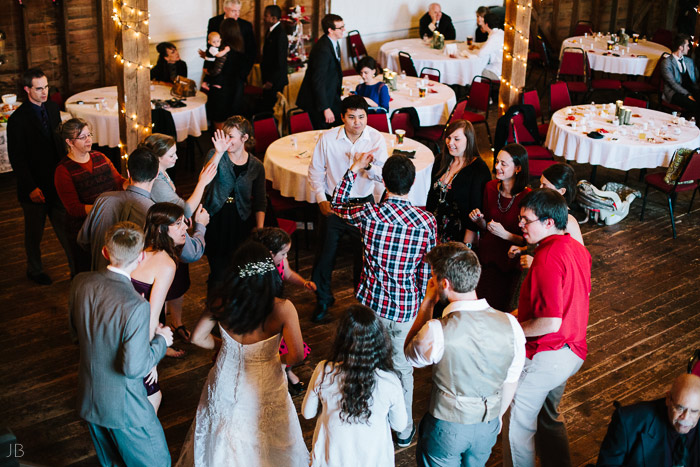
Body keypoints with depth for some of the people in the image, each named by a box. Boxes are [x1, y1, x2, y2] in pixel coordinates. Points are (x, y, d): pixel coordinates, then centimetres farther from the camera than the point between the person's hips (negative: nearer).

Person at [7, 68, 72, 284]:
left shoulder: (52, 108, 3)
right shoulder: (17, 119, -16)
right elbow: (16, 159, -15)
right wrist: (31, 188, -18)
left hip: (57, 183, 5)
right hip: (35, 187, -4)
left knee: (65, 228, 9)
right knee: (34, 233, 14)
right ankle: (35, 270, 34)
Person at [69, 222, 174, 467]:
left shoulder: (80, 282, -12)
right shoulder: (136, 307, -32)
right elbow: (134, 368, -26)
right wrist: (161, 341, -10)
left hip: (88, 399, 7)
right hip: (122, 406, -7)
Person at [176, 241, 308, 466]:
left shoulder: (222, 302, -21)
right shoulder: (282, 309, -29)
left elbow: (197, 337, -8)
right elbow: (296, 356, -22)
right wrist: (280, 358, 1)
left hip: (226, 383, 3)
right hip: (264, 388, -2)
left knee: (222, 441, 29)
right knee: (263, 443, 25)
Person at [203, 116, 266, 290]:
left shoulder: (256, 166, 2)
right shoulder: (216, 155, -3)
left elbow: (260, 203, 7)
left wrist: (260, 229, -2)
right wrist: (219, 153, -34)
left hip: (242, 223, 1)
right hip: (216, 221, -1)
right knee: (218, 272, 0)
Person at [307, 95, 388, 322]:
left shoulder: (376, 139, -8)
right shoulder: (328, 139, -8)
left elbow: (382, 175, -12)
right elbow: (315, 170, 3)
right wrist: (321, 199, -6)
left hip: (363, 203, 0)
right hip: (332, 202, 0)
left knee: (365, 253, 9)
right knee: (326, 252, 9)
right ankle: (323, 300, 31)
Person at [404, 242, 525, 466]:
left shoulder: (436, 332, -31)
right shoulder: (510, 325, -18)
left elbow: (409, 355, -7)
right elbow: (511, 382, -3)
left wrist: (427, 304, -9)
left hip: (447, 427, -3)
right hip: (488, 426, 4)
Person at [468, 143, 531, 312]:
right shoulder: (491, 187, -2)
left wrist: (505, 234, -25)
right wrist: (479, 220, -9)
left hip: (509, 262, -5)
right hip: (486, 257, 5)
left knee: (497, 307, 7)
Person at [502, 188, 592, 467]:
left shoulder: (548, 258, -24)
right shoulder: (577, 249, 5)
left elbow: (551, 323, -28)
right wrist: (520, 314, 14)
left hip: (545, 356, -9)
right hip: (573, 351, 9)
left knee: (518, 424, 7)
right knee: (548, 416, 26)